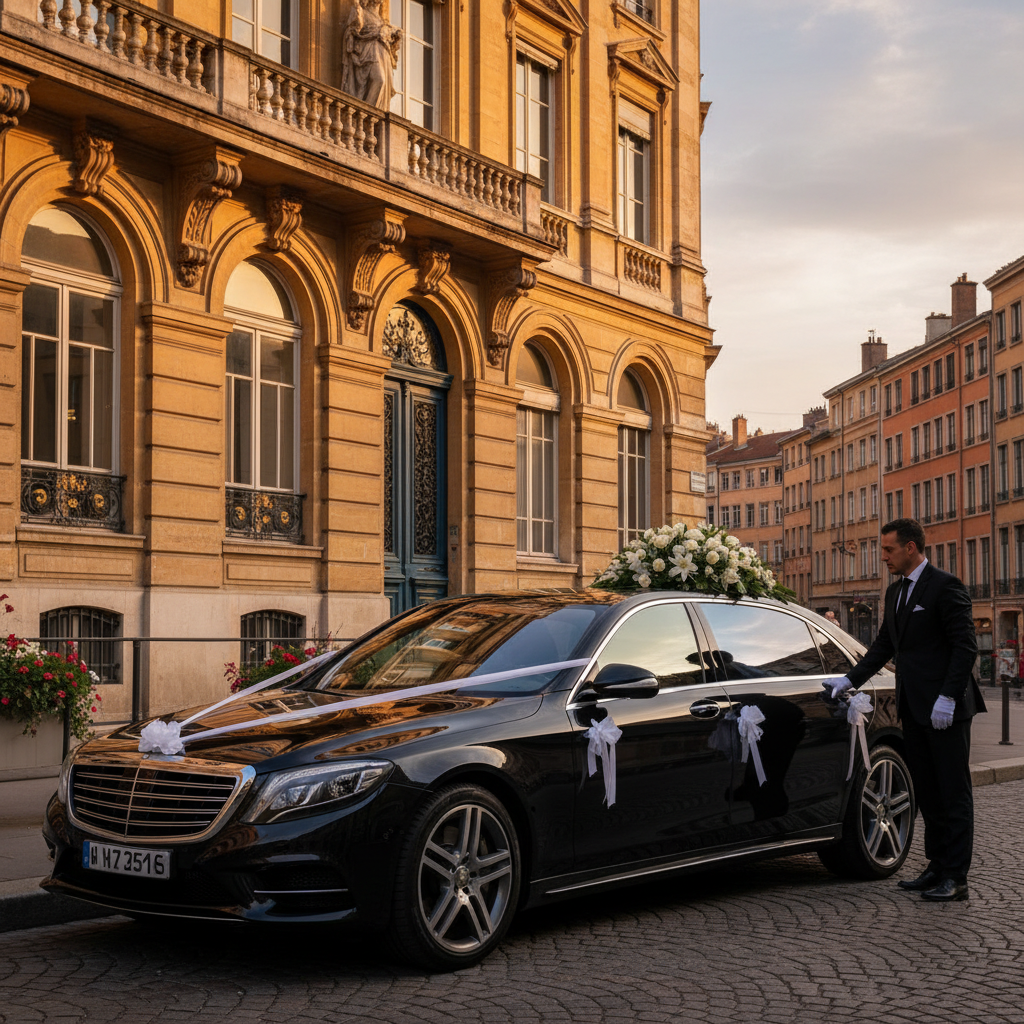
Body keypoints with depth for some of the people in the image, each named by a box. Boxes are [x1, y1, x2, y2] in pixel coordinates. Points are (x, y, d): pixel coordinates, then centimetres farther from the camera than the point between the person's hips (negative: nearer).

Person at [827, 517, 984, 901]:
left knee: (954, 793, -2)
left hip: (946, 709, -8)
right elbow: (883, 646, 21)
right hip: (914, 708, 8)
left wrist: (947, 697, -19)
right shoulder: (895, 592, 15)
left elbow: (965, 647, -14)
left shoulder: (945, 586, -11)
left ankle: (956, 877, 1)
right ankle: (937, 867, 20)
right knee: (927, 793, 12)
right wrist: (850, 679, 12)